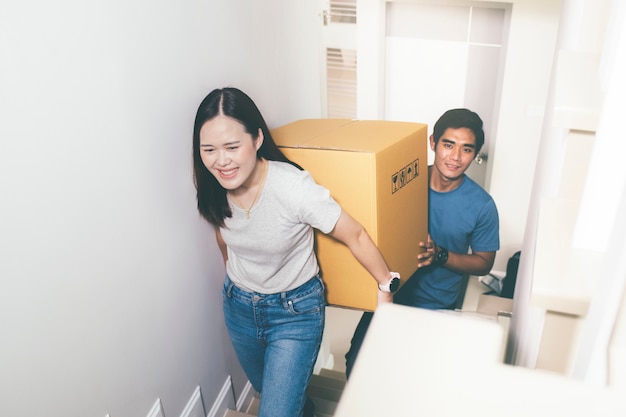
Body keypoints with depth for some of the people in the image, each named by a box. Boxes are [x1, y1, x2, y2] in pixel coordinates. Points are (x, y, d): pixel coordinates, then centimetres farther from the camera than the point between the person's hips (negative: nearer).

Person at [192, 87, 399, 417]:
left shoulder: (293, 188, -32)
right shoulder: (212, 189, -16)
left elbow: (355, 236, -21)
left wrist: (386, 285, -15)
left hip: (295, 311, -5)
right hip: (238, 305, 6)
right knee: (266, 390, 28)